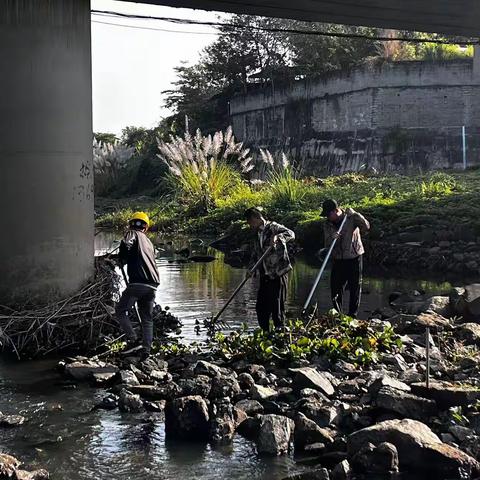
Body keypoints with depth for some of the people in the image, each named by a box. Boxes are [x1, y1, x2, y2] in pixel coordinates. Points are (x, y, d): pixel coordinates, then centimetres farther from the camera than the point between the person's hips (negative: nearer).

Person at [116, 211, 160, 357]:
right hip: (152, 285, 6)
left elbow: (126, 243, -18)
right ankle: (146, 350, 6)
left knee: (121, 311, 7)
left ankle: (133, 340, -5)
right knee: (147, 319, 12)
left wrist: (122, 260, -2)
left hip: (137, 282, -6)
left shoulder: (132, 234, 5)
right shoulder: (149, 242, 24)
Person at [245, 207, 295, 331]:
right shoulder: (257, 234, 18)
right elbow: (255, 254, 21)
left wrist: (277, 237, -39)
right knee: (261, 307, 8)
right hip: (265, 276, 8)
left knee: (277, 307, -6)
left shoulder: (273, 227, -6)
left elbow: (291, 234, -21)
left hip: (278, 275, -8)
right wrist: (251, 269, 5)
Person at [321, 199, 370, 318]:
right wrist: (332, 238, -24)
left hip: (354, 258, -4)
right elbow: (328, 245, -2)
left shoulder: (351, 218, -9)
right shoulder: (327, 225, 2)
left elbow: (366, 227, -23)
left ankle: (352, 316, 11)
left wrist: (354, 214, -28)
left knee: (355, 288, 2)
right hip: (338, 260, 4)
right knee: (336, 288, 5)